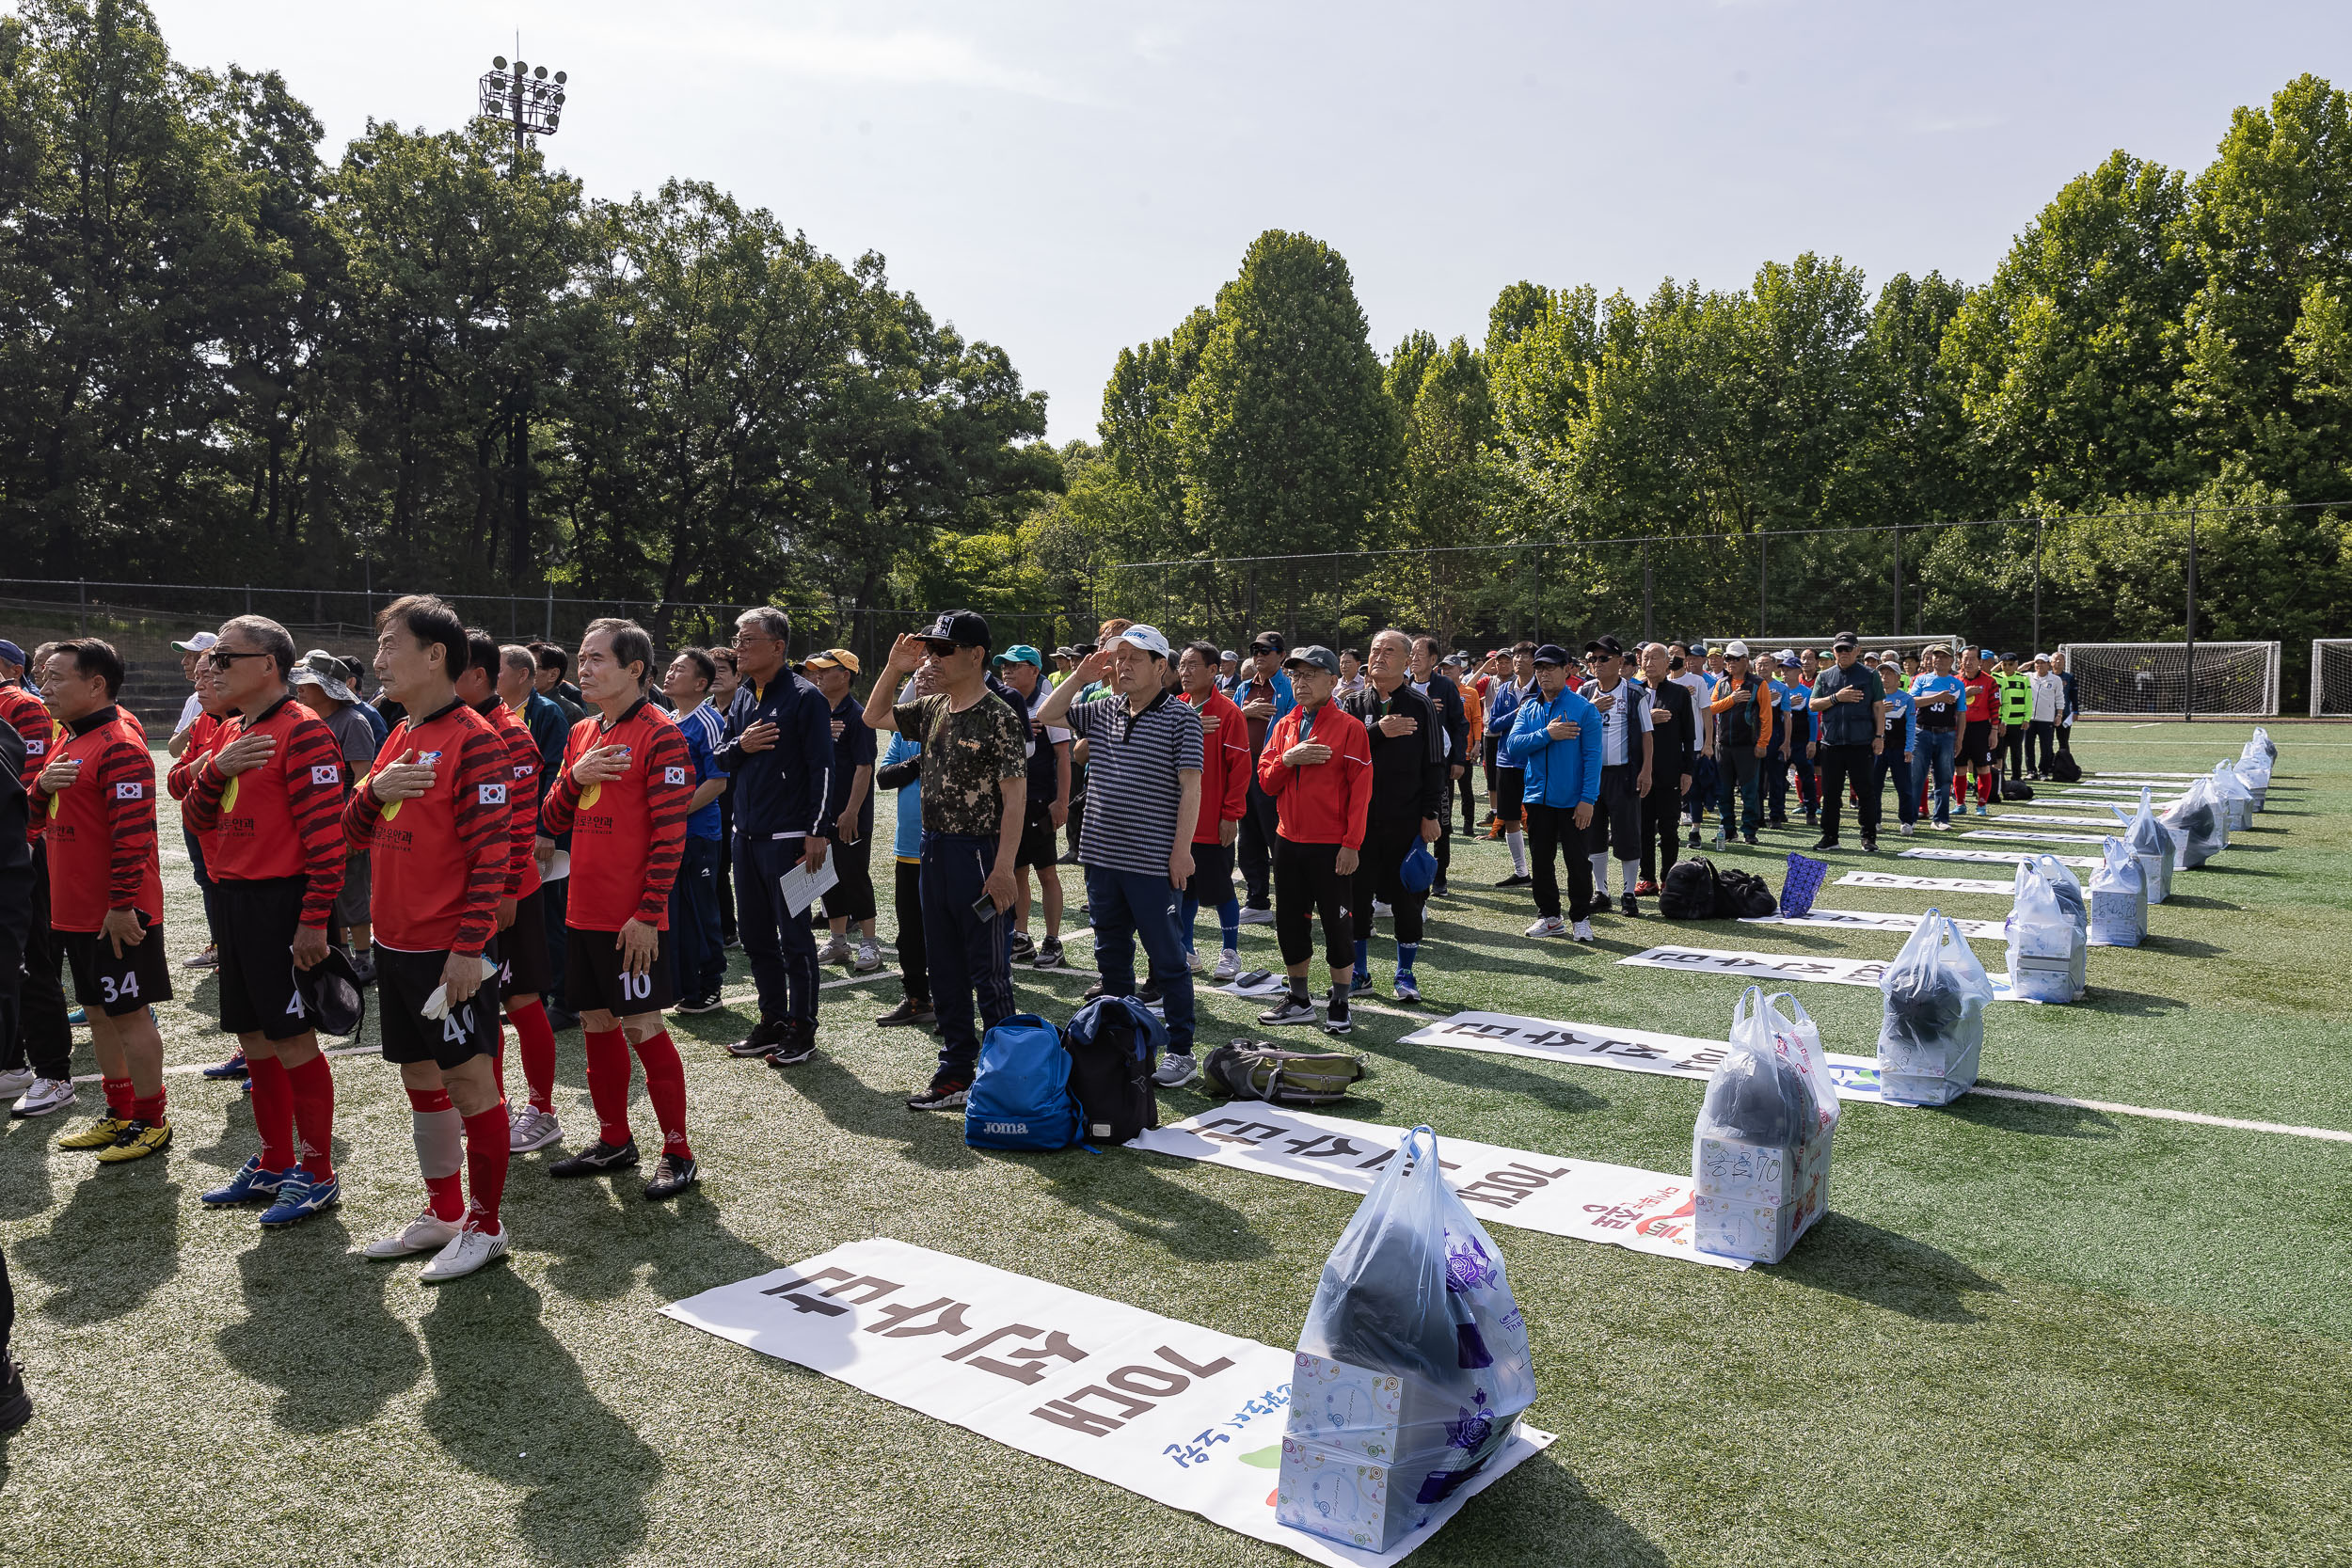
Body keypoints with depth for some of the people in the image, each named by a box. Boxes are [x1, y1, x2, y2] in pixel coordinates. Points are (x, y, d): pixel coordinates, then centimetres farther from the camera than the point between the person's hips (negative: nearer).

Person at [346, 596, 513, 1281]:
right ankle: (442, 1213, 30)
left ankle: (484, 1226, 13)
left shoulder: (472, 739, -13)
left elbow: (491, 852, -17)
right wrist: (374, 788, -5)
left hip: (448, 950, -9)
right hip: (395, 942, 9)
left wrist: (469, 946, -21)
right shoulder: (399, 736, 13)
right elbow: (355, 831, 17)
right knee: (420, 1078, 16)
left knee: (469, 1080, 1)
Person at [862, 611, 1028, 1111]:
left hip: (976, 854, -8)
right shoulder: (933, 709, 10)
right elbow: (874, 717, 25)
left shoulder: (998, 717, -13)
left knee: (989, 974, 0)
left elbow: (1015, 796, -16)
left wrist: (1003, 867, -21)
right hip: (933, 850, 8)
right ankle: (956, 1073, 23)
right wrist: (894, 670, 9)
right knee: (944, 971, 13)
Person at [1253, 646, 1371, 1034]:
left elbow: (1360, 791, -10)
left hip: (1332, 848, -6)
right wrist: (1288, 758, -13)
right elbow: (1266, 782, 7)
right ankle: (1299, 1001, 26)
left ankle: (1339, 1006, 14)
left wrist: (1351, 844, -15)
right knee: (1289, 922, 12)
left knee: (1337, 926, 3)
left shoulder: (1349, 728, -8)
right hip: (1289, 842, 6)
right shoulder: (1284, 725, 10)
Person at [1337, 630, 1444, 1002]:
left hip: (1405, 819, -1)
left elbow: (1434, 765, 1)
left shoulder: (1421, 706, 2)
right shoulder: (1352, 704, 6)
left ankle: (1405, 975, 18)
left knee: (1406, 898, 4)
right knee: (1356, 895, 7)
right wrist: (1378, 732, -19)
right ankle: (1359, 973, 20)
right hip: (1358, 816, 2)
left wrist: (1431, 815, -5)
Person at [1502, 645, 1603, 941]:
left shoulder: (1584, 709, -5)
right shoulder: (1528, 709, 8)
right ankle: (1548, 917, 21)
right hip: (1538, 797, 4)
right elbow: (1513, 746, -3)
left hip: (1573, 801, -4)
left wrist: (1588, 799, -15)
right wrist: (1546, 734, -17)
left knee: (1578, 860, 1)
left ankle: (1580, 919, 13)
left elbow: (1592, 755, -9)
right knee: (1541, 859, 10)